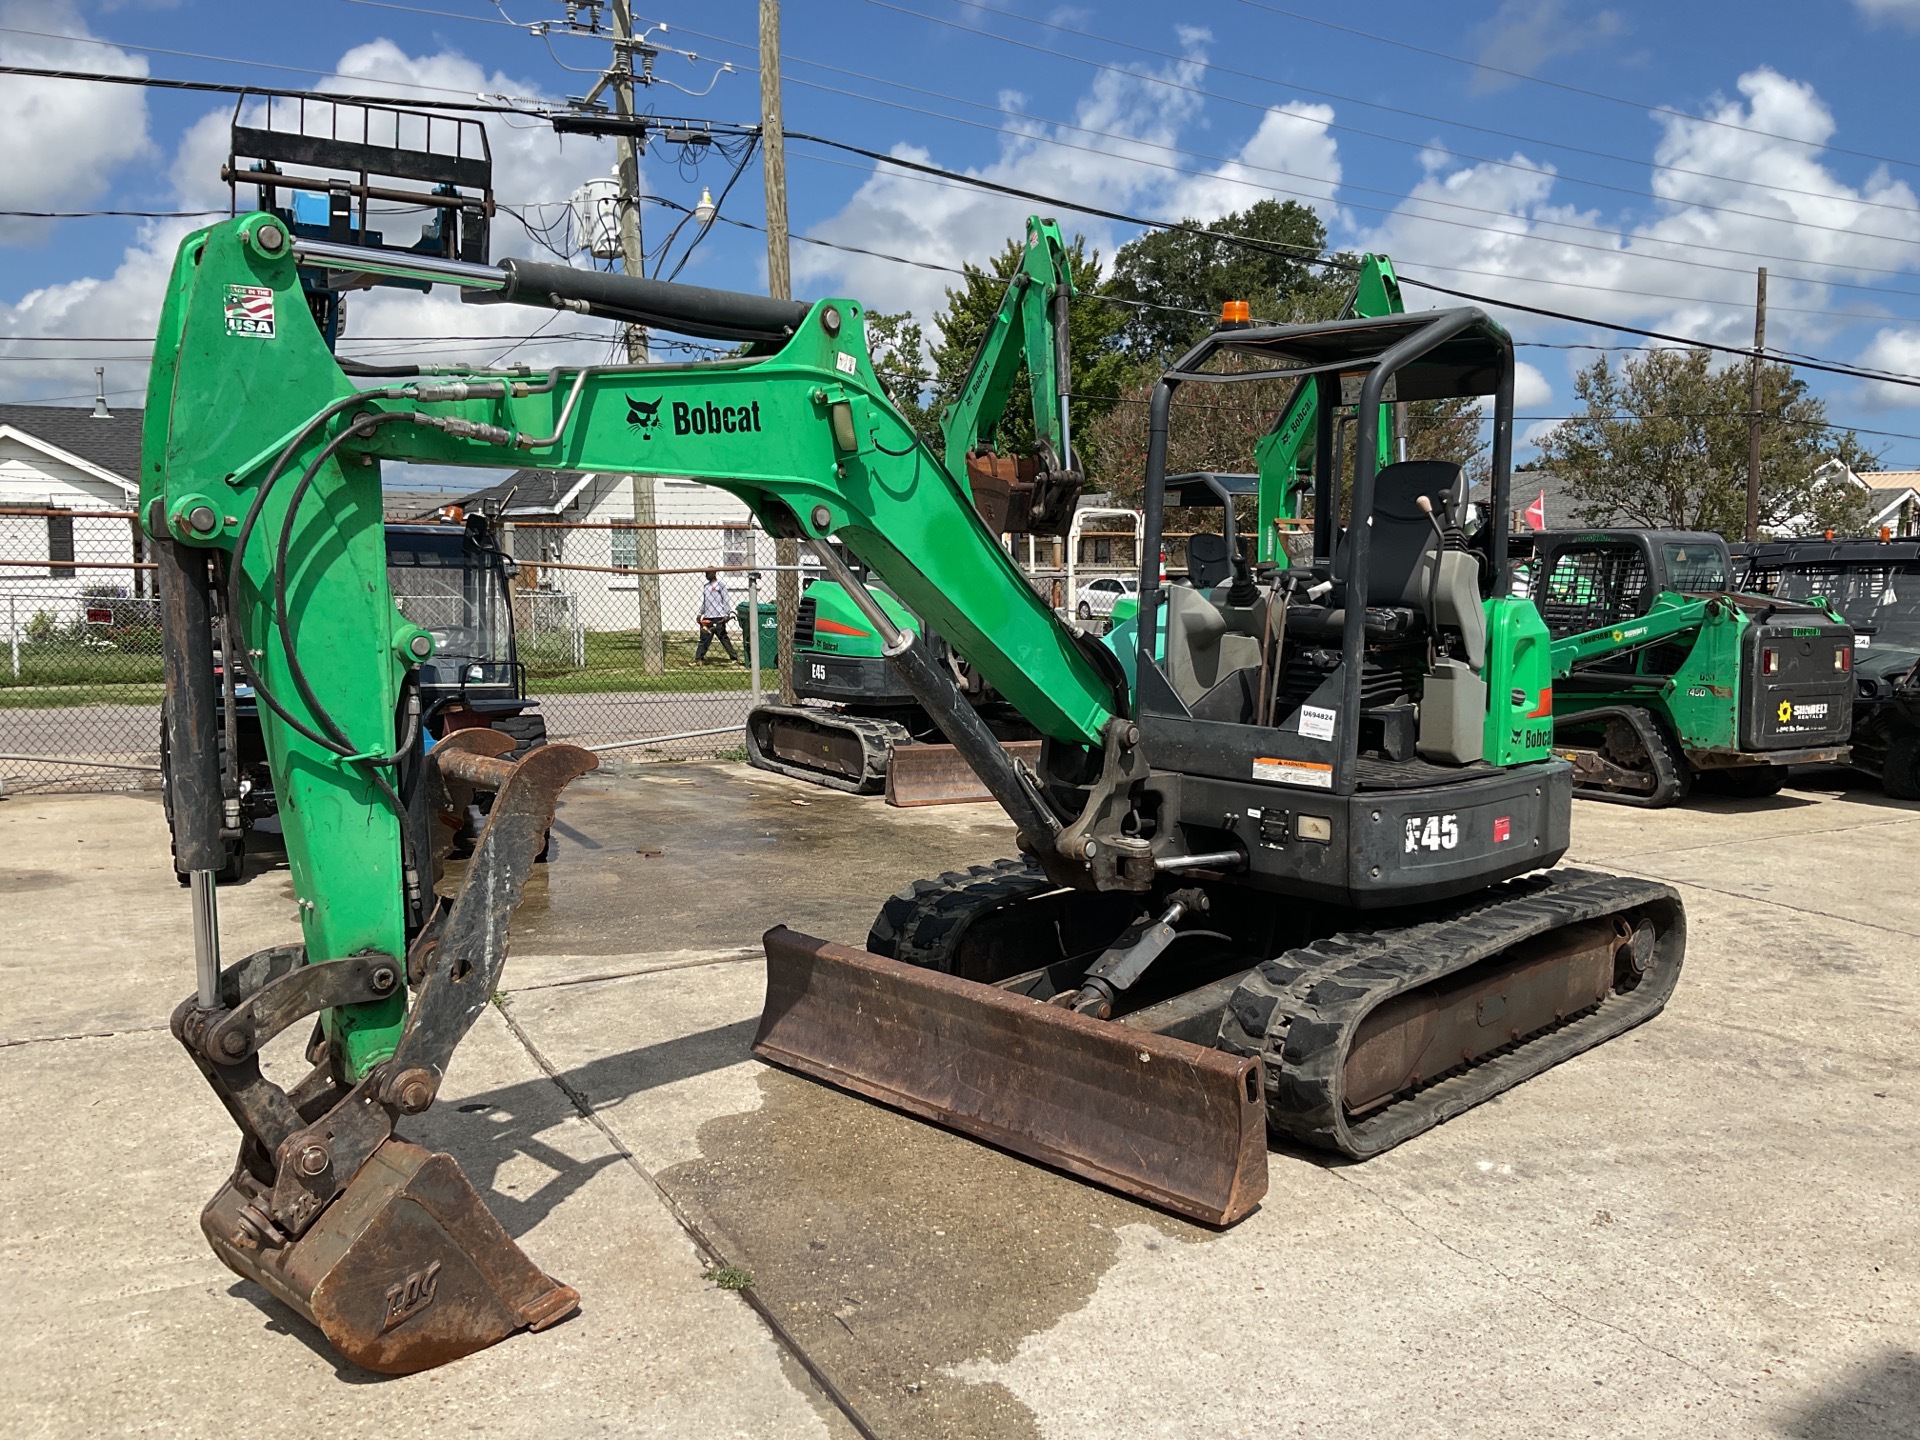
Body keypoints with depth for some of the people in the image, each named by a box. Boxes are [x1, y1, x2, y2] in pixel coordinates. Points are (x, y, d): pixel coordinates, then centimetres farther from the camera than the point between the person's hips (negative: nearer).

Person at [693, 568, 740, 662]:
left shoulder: (720, 584, -2)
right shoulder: (706, 586, 17)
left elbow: (726, 600, -6)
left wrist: (727, 614, -12)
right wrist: (700, 614, 16)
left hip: (718, 618, -6)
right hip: (707, 617, 6)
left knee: (723, 638, -4)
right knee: (704, 638, 5)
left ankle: (734, 658, 1)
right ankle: (698, 659, 6)